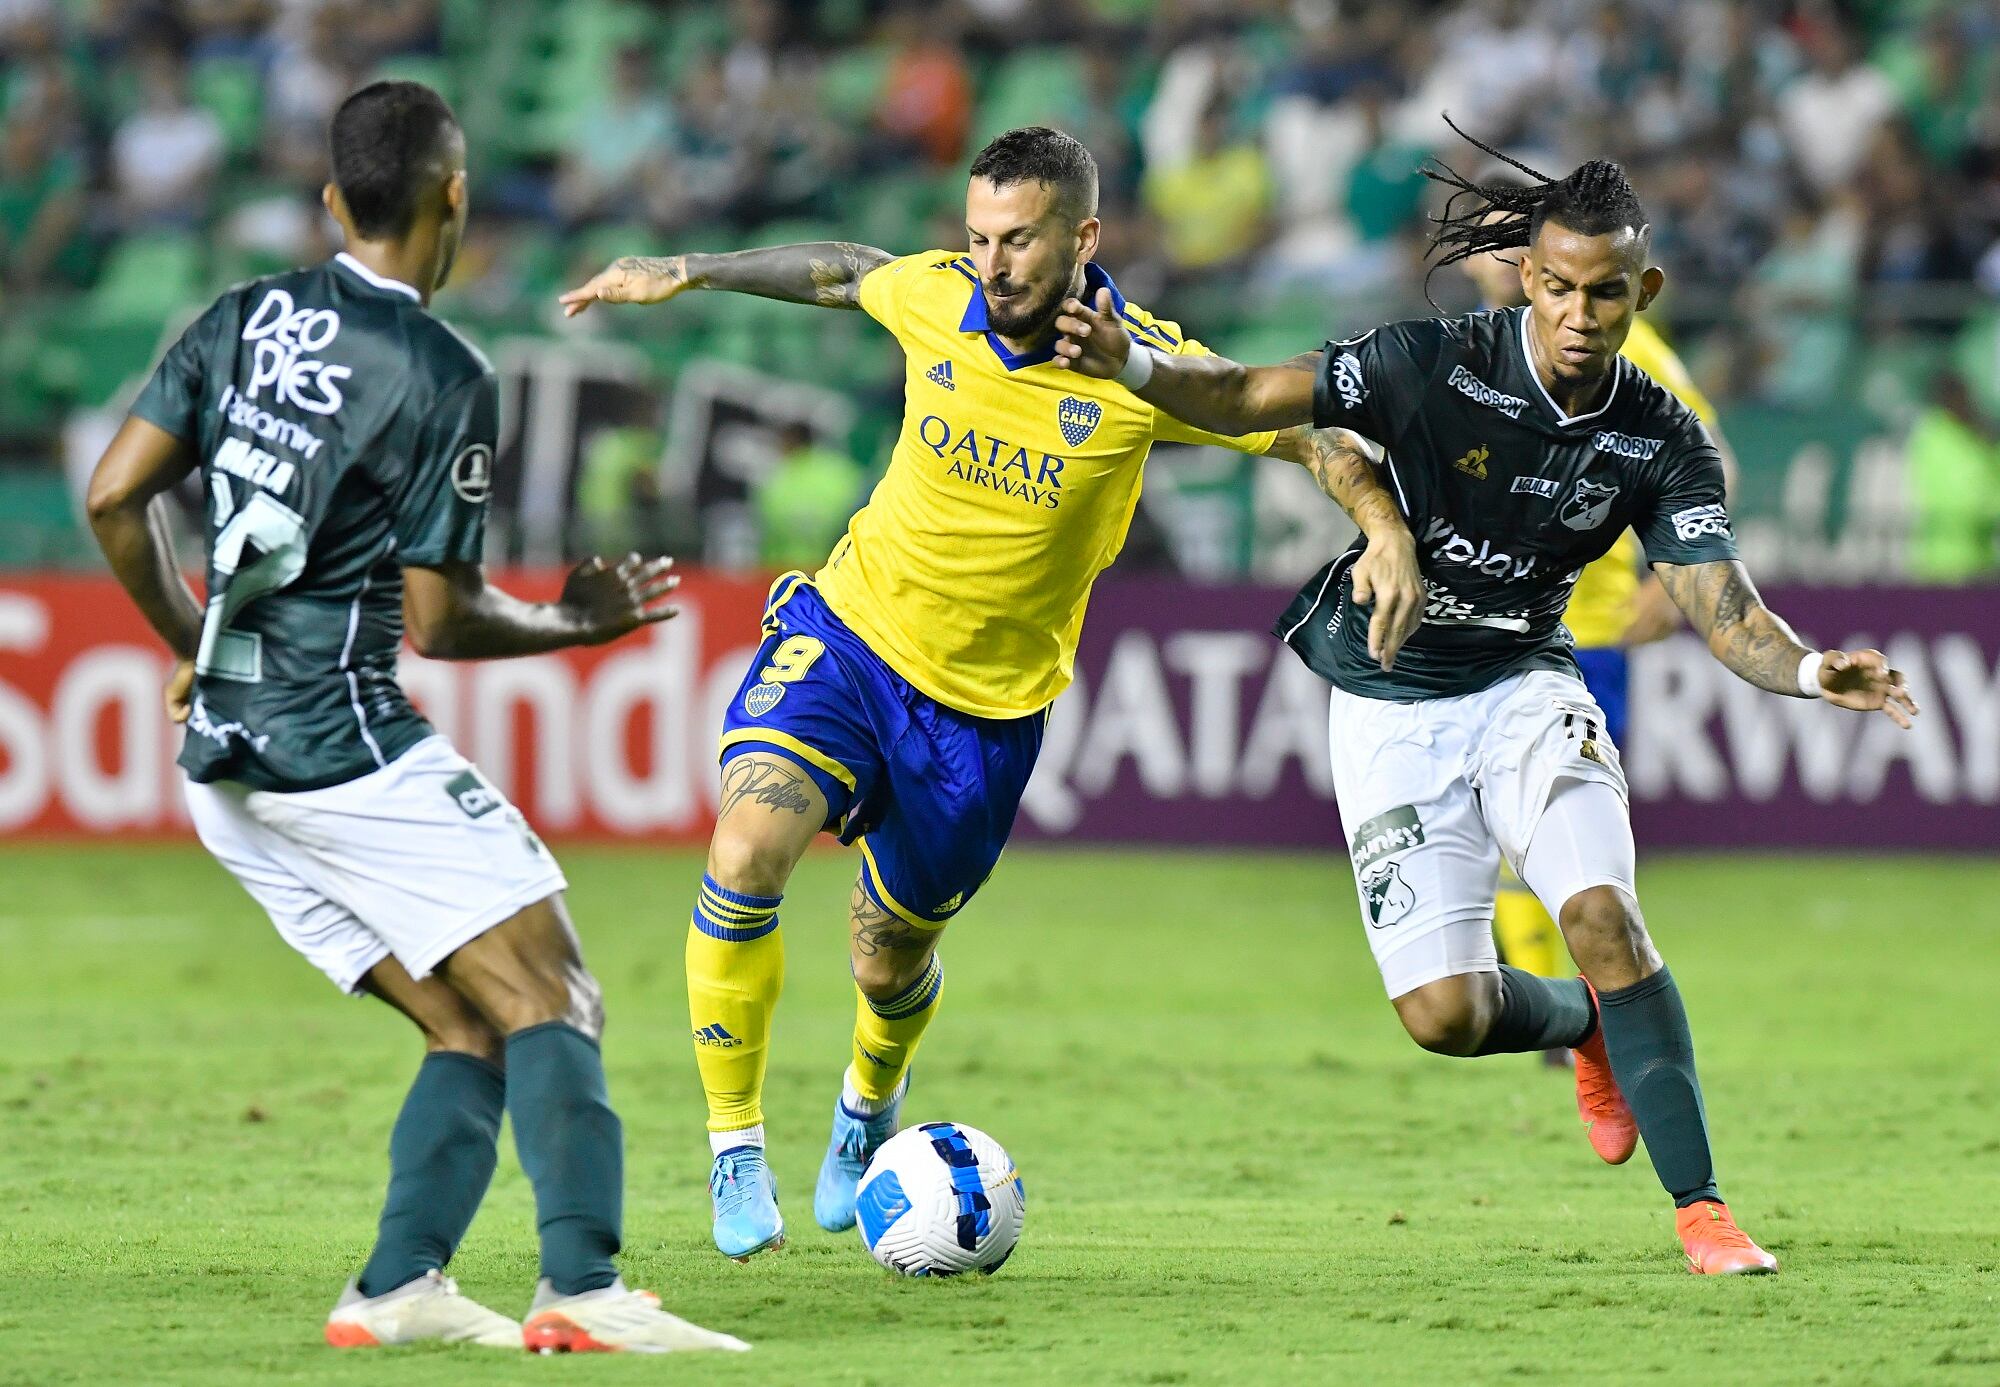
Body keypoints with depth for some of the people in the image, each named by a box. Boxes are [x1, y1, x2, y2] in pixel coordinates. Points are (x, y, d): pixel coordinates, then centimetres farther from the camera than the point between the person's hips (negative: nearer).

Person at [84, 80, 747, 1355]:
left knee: (470, 1031, 11)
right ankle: (584, 1288, -21)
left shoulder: (243, 319, 9)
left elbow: (113, 499, 6)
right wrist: (575, 624, 9)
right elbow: (436, 622, -8)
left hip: (226, 766, 7)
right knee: (552, 1001, -6)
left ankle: (398, 1289, -1)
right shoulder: (446, 378, -10)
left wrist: (197, 649, 20)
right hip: (348, 746, -7)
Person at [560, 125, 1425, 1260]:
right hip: (849, 629, 1)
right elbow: (840, 271, 14)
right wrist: (685, 274, 18)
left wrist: (1383, 523, -26)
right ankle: (736, 1143, -8)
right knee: (747, 854, -25)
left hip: (988, 705, -1)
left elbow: (1310, 432, -9)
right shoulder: (931, 297, -10)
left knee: (891, 963, 12)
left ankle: (871, 1103, 50)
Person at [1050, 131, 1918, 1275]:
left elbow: (1727, 612, -15)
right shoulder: (1436, 363, -17)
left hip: (1525, 687, 1)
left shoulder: (1663, 443, -10)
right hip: (1390, 706, -1)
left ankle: (1703, 1211, -18)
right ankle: (1591, 1026, 28)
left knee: (1602, 915, -25)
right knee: (1444, 1013, -9)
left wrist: (1811, 670, -36)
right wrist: (1129, 363, -34)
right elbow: (1247, 399, -15)